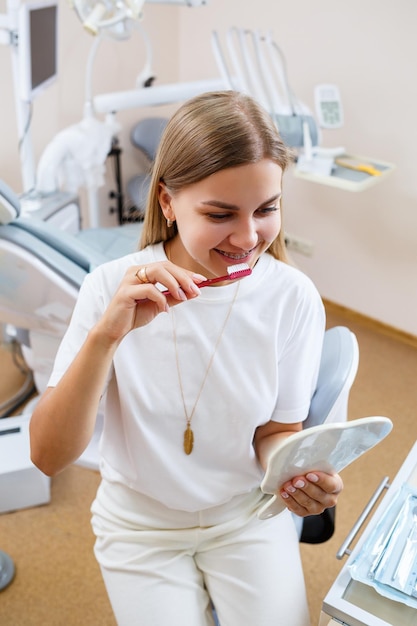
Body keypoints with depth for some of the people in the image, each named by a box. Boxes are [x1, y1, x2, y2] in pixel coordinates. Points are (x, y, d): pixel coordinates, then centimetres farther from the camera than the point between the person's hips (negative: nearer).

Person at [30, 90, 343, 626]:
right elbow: (48, 456, -24)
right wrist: (105, 335, -39)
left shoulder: (293, 297, -17)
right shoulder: (114, 288, -20)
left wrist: (295, 470, -29)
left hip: (248, 514, 1)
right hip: (140, 522, 0)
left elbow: (276, 431, -5)